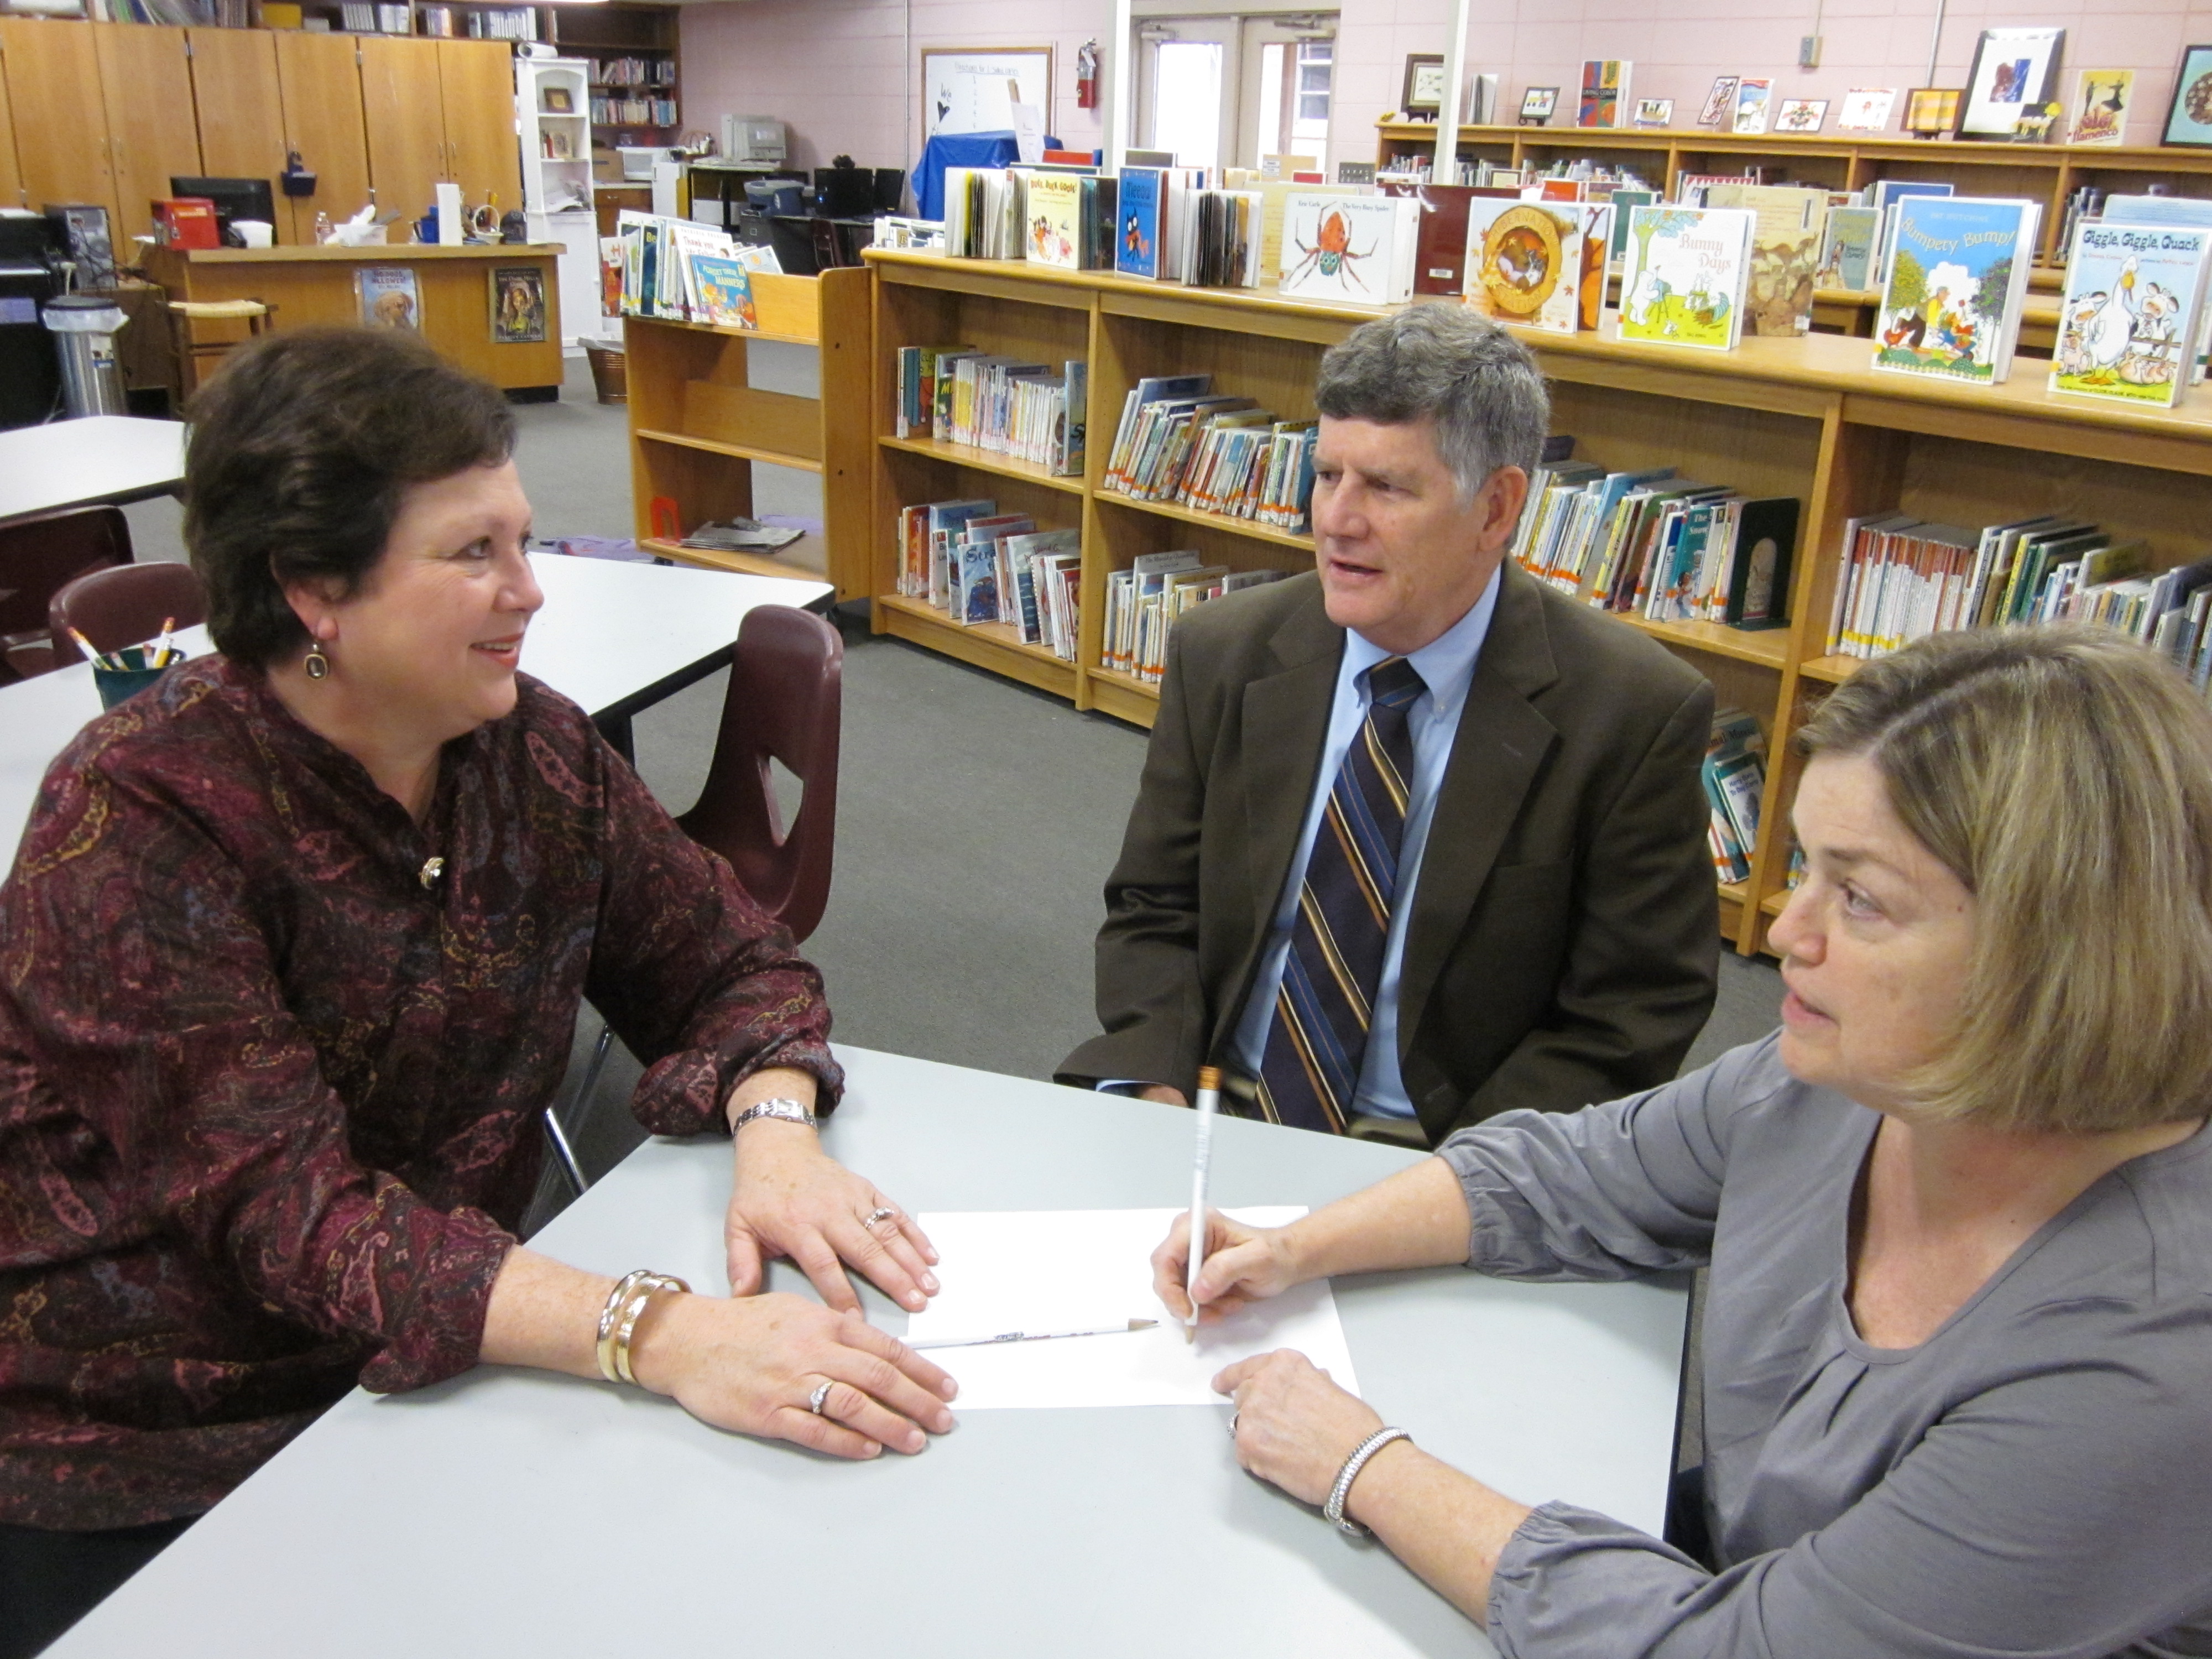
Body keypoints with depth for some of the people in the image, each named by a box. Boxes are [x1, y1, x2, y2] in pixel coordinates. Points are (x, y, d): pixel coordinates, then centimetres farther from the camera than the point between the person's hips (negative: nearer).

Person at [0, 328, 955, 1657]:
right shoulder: (139, 820, -20)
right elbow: (292, 1212, -29)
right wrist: (657, 1334, -42)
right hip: (141, 1471, -4)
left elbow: (735, 963, 1)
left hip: (433, 1381, 5)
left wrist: (774, 1126, -22)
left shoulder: (535, 749, -4)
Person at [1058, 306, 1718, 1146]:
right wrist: (1157, 1094, -11)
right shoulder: (1220, 654, 0)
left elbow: (1627, 1020, -6)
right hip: (1216, 1111, 2)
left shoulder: (1635, 713, -11)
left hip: (1443, 1149, -1)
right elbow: (1152, 912, 7)